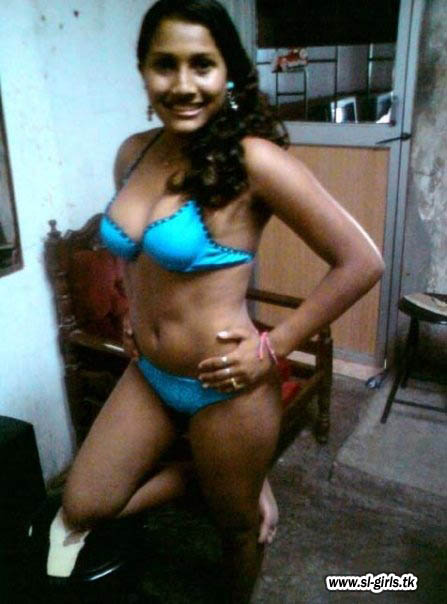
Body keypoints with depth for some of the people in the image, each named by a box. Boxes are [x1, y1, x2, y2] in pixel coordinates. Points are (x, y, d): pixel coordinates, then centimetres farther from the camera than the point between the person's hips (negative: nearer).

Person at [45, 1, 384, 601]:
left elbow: (361, 262, -19)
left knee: (237, 523, 19)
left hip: (225, 386, -6)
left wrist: (274, 349, -18)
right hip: (148, 374, 6)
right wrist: (133, 311, 10)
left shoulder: (253, 160, -21)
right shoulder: (133, 153, 0)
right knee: (82, 508, 13)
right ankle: (205, 471, 30)